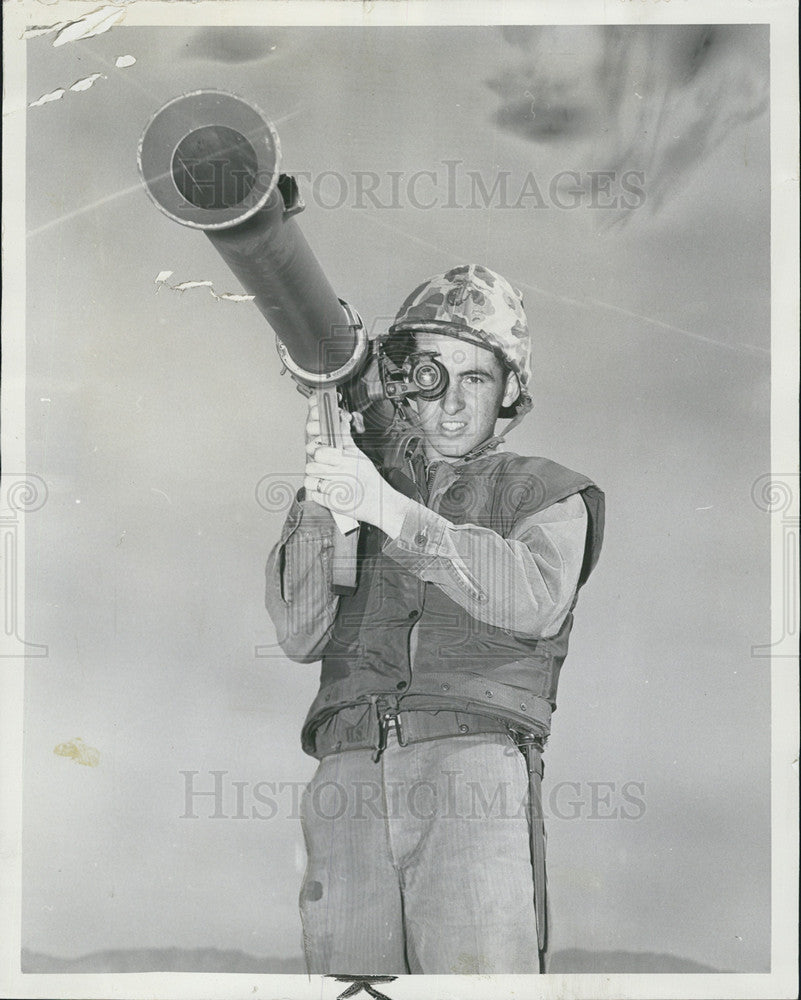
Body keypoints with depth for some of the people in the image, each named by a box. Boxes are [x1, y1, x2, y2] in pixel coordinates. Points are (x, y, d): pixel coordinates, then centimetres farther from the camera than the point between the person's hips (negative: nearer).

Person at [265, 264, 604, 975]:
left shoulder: (545, 491, 19)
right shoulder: (363, 480, 24)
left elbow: (536, 598, -4)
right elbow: (300, 636, 11)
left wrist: (390, 509, -13)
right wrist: (319, 502, -3)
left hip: (477, 758, -2)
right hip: (349, 774, 2)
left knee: (482, 968, -18)